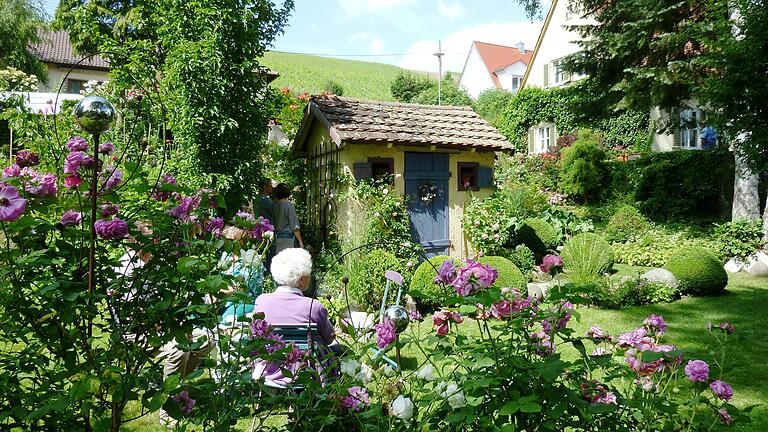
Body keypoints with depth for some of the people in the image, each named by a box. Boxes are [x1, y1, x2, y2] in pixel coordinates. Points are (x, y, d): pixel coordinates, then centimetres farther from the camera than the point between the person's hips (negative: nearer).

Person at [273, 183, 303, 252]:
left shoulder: (274, 206, 3)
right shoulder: (289, 205, -11)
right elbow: (294, 226, -12)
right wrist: (300, 242, -7)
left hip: (277, 237, 5)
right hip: (288, 237, -5)